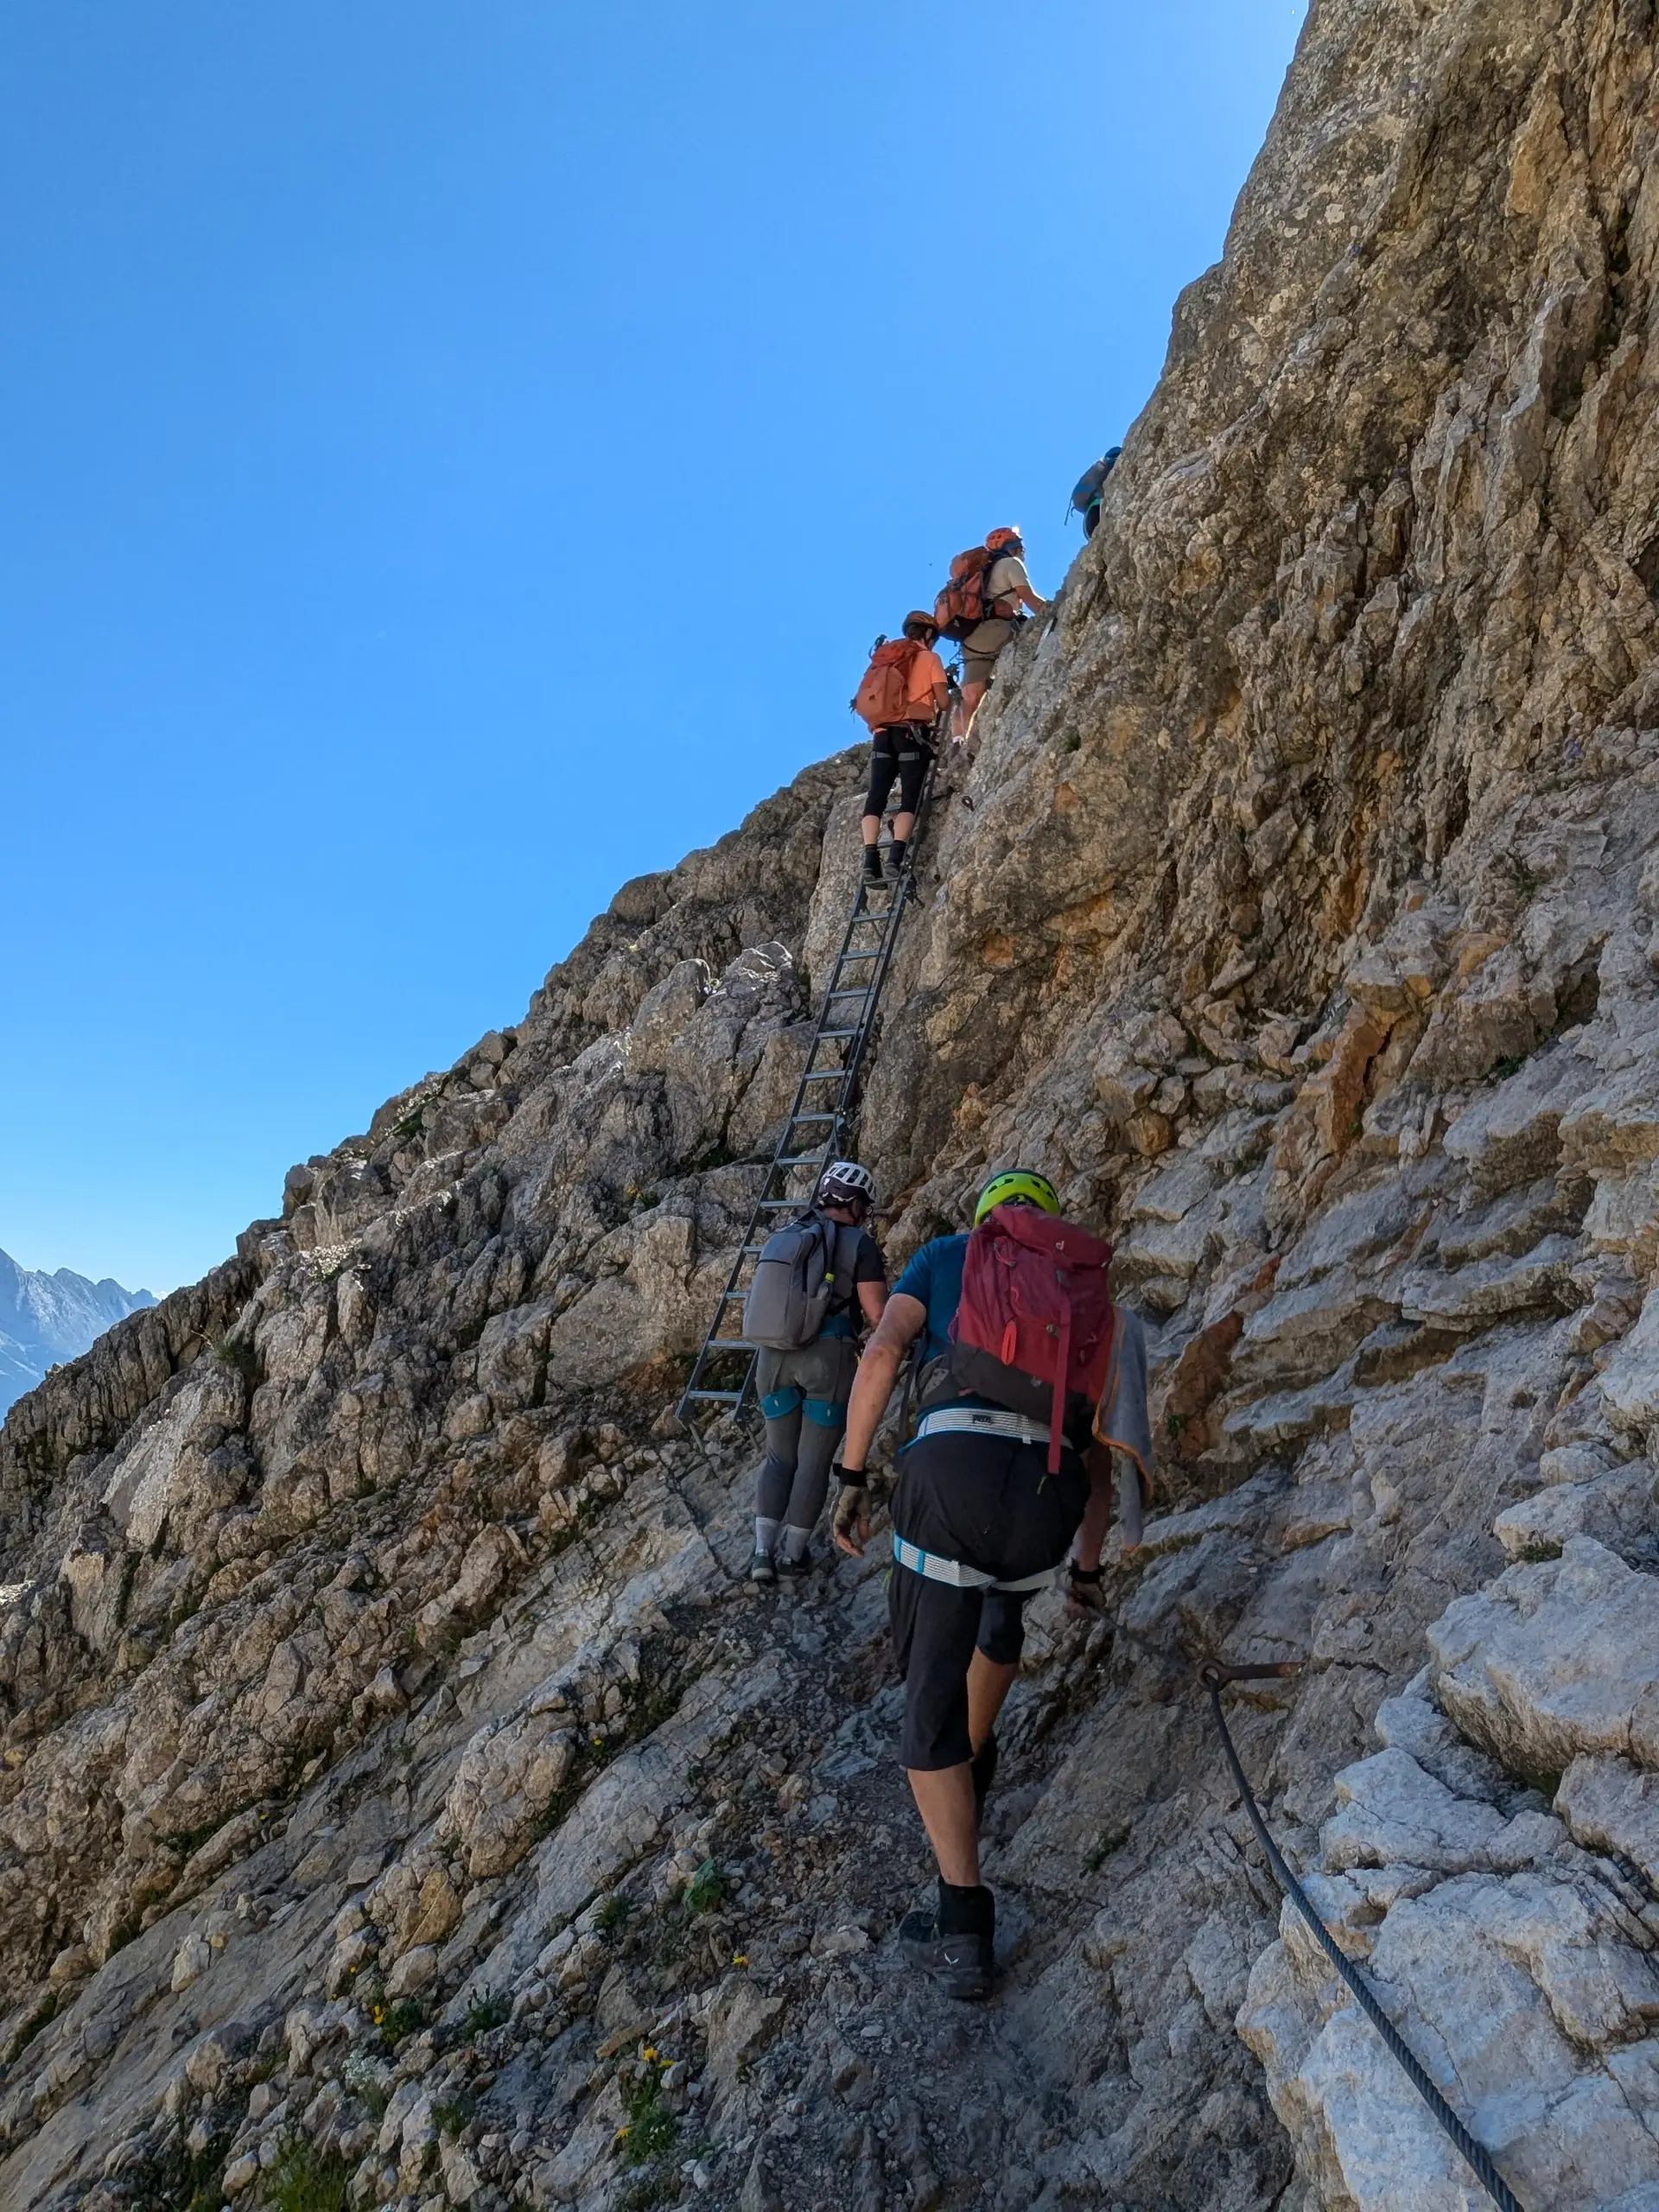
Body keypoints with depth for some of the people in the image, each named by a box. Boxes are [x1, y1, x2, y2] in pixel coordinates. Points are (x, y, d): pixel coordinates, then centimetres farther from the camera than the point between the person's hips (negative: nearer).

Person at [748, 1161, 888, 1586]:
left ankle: (763, 1551, 8)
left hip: (775, 1355, 4)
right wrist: (879, 1287, 13)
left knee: (780, 1456, 16)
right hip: (830, 1357, -4)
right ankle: (792, 1554, 14)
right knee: (815, 1461, 9)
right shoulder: (861, 1244, -3)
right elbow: (877, 1315, -8)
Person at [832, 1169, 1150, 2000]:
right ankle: (970, 1768, 53)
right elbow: (1098, 1459, 32)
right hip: (1047, 1499, 4)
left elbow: (881, 1352, 3)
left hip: (950, 1476, -3)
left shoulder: (942, 1256, 22)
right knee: (1002, 1599, 39)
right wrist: (1089, 1566, 45)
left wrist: (849, 1481, 7)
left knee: (932, 1702, 15)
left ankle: (964, 1930, 15)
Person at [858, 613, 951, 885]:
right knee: (910, 798, -7)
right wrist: (941, 703, 22)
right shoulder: (930, 658, 8)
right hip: (913, 734, -4)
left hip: (883, 733, 4)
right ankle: (895, 859, -24)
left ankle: (870, 860, -15)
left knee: (875, 798, -2)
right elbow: (944, 703, 1)